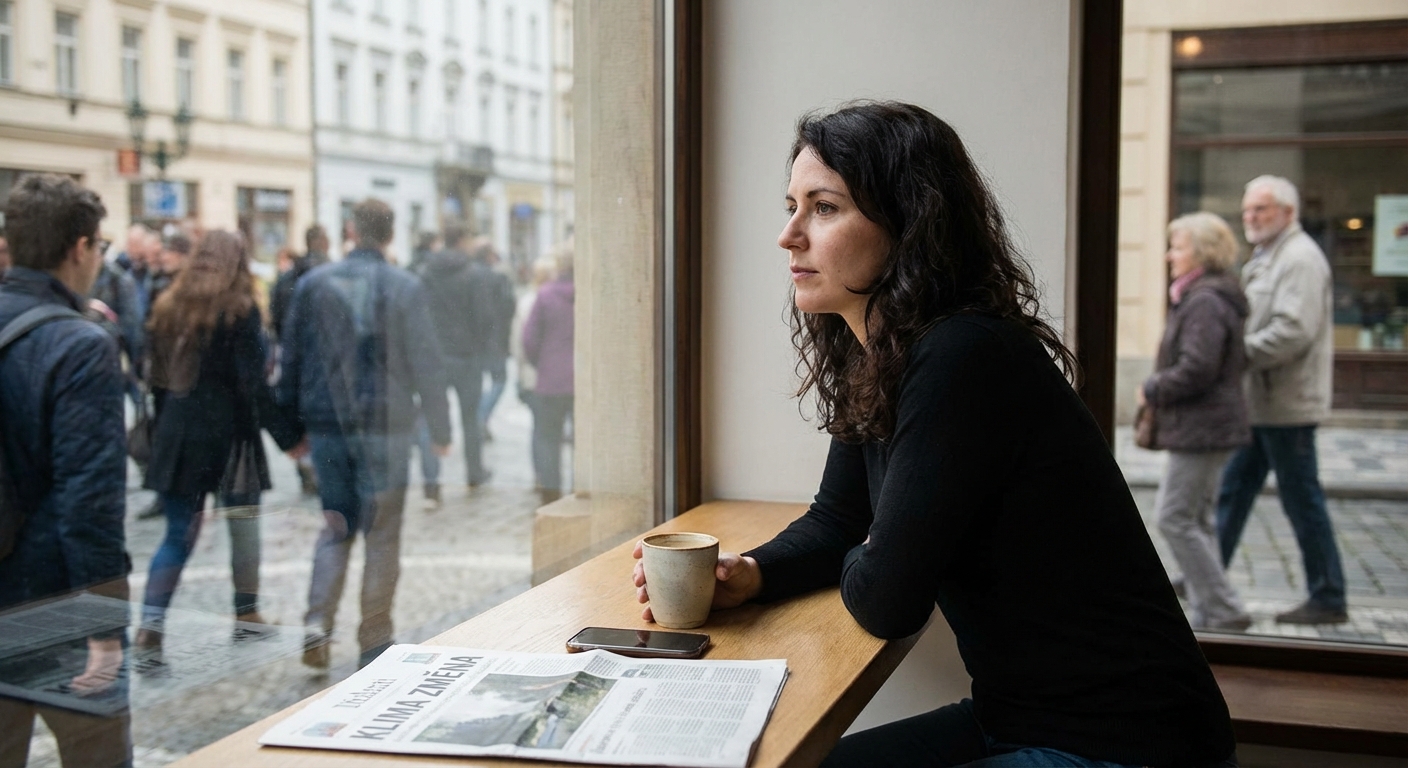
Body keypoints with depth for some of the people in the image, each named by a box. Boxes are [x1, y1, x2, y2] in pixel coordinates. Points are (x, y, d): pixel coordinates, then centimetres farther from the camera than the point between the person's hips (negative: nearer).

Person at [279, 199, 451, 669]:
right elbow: (425, 363, -7)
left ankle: (318, 621, -1)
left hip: (326, 423, 3)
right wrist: (440, 429, 1)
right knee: (382, 535, 7)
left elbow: (292, 356, 6)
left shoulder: (313, 283, 2)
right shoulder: (406, 288, -6)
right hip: (385, 427, -3)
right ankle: (374, 643, 11)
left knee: (335, 526, 17)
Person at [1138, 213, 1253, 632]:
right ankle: (1210, 611, 21)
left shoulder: (1205, 301, -18)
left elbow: (1197, 369, -25)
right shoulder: (1215, 296, 16)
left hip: (1201, 426, -11)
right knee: (1197, 519, 15)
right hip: (1206, 426, 11)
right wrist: (1159, 389, 13)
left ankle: (1223, 610, -2)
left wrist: (1152, 390, -11)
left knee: (1175, 518, -7)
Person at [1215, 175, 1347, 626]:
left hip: (1286, 403, -10)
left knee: (1302, 500, -2)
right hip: (1259, 402, 10)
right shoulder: (1265, 258, 17)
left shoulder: (1300, 258, -15)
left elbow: (1293, 330, -25)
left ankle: (1328, 600, 9)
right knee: (1233, 491, 14)